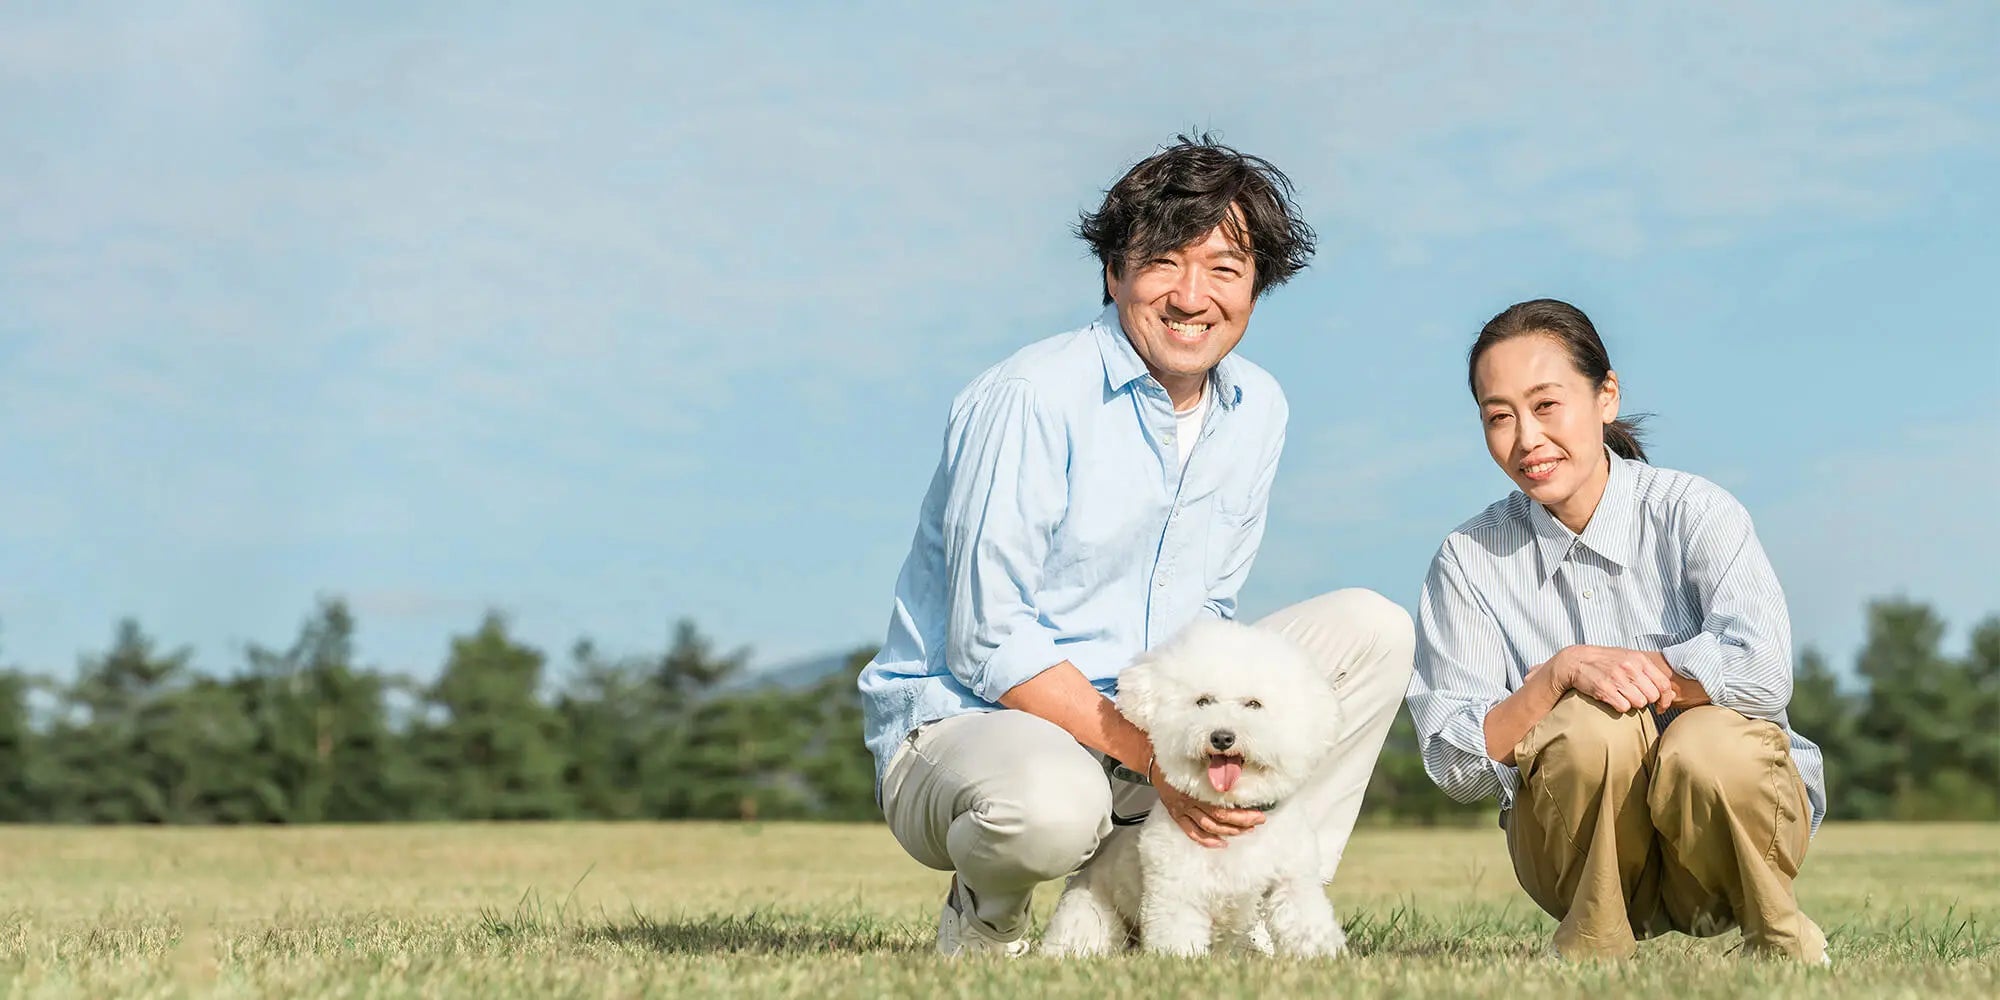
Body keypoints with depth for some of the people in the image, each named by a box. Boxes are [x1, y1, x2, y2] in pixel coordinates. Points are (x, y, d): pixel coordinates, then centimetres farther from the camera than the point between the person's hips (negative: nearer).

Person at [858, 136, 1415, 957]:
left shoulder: (1257, 411, 5)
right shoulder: (1031, 400, -19)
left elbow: (1205, 613, 11)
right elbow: (990, 648, -20)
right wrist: (1158, 762, -26)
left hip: (1144, 710, 7)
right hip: (965, 723, -7)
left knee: (1371, 631, -4)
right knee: (1051, 806, -42)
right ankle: (984, 921, -4)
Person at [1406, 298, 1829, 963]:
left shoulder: (1693, 511, -7)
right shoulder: (1468, 563, -1)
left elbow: (1762, 670, -24)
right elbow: (1456, 769, -7)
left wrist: (1604, 664, -15)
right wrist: (1561, 673, -22)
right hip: (1587, 856, 1)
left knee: (1705, 747, -35)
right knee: (1595, 725, -31)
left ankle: (1783, 941, -7)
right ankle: (1592, 953, -9)